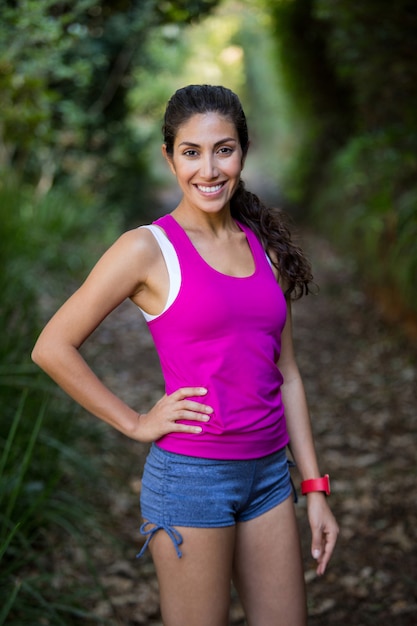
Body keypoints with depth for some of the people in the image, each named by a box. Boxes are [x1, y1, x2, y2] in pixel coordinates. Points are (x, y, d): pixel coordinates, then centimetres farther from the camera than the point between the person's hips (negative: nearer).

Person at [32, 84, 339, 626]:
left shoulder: (265, 247, 8)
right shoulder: (149, 249, -8)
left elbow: (285, 373, 11)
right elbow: (52, 348, -8)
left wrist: (314, 487, 9)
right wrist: (136, 424, -7)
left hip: (269, 473, 6)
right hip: (191, 477, -5)